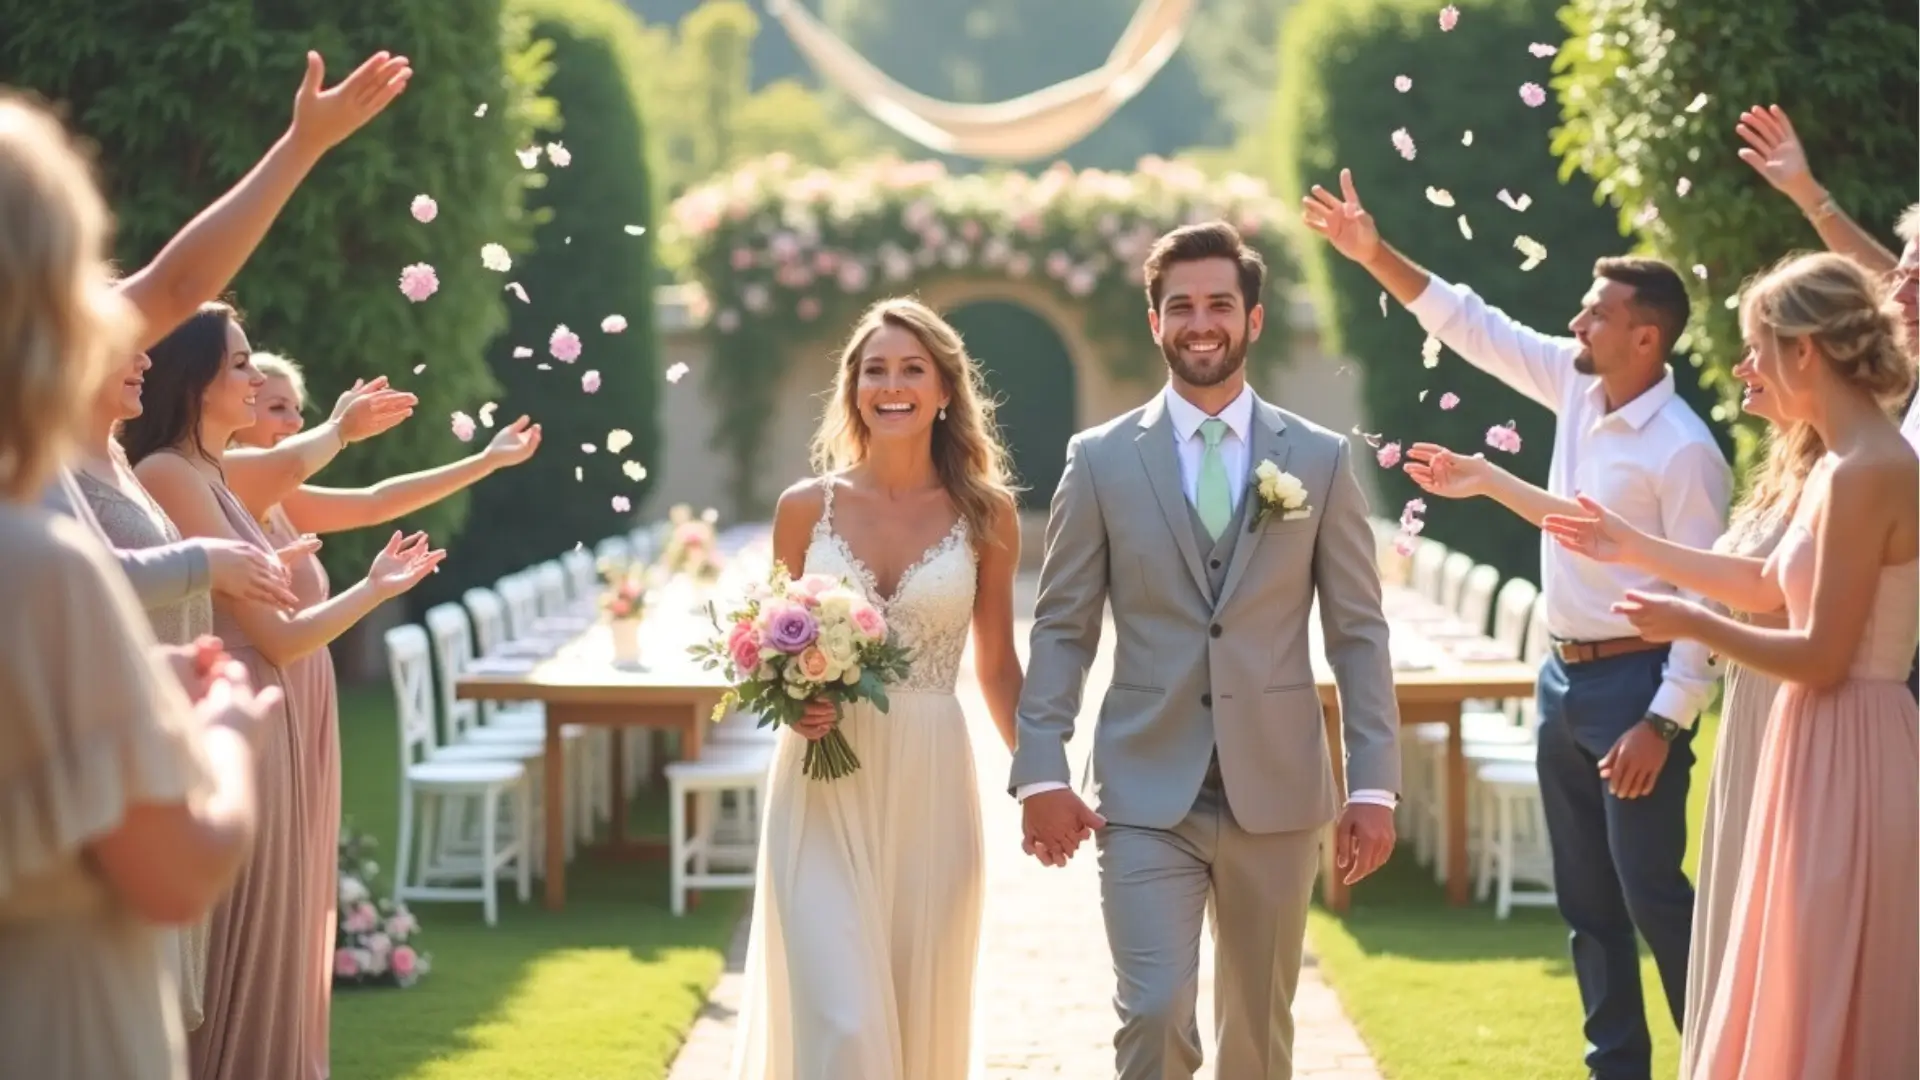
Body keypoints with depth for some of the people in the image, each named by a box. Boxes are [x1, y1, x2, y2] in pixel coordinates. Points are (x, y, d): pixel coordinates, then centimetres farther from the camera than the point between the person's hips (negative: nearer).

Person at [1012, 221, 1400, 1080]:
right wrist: (1041, 773, -6)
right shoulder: (1101, 460, 3)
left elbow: (1359, 632, 4)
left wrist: (1374, 785, -2)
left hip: (1277, 792, 1)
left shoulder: (1320, 460, 4)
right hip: (1146, 792, -1)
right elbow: (1061, 629, 3)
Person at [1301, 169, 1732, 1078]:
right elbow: (1472, 326, 10)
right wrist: (1375, 255, 3)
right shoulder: (1578, 390, 3)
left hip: (1634, 683, -8)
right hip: (1563, 676, 8)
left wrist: (1663, 722, -22)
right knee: (1585, 900, 12)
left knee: (1652, 895, -6)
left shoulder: (1682, 451, -18)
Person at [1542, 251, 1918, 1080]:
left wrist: (1690, 625, -7)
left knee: (1830, 1013, 0)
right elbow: (1769, 584, 23)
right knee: (1806, 1004, 16)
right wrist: (1635, 547, 25)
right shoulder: (1847, 464, 10)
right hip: (1822, 748, 10)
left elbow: (1821, 658, -20)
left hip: (1848, 758, -10)